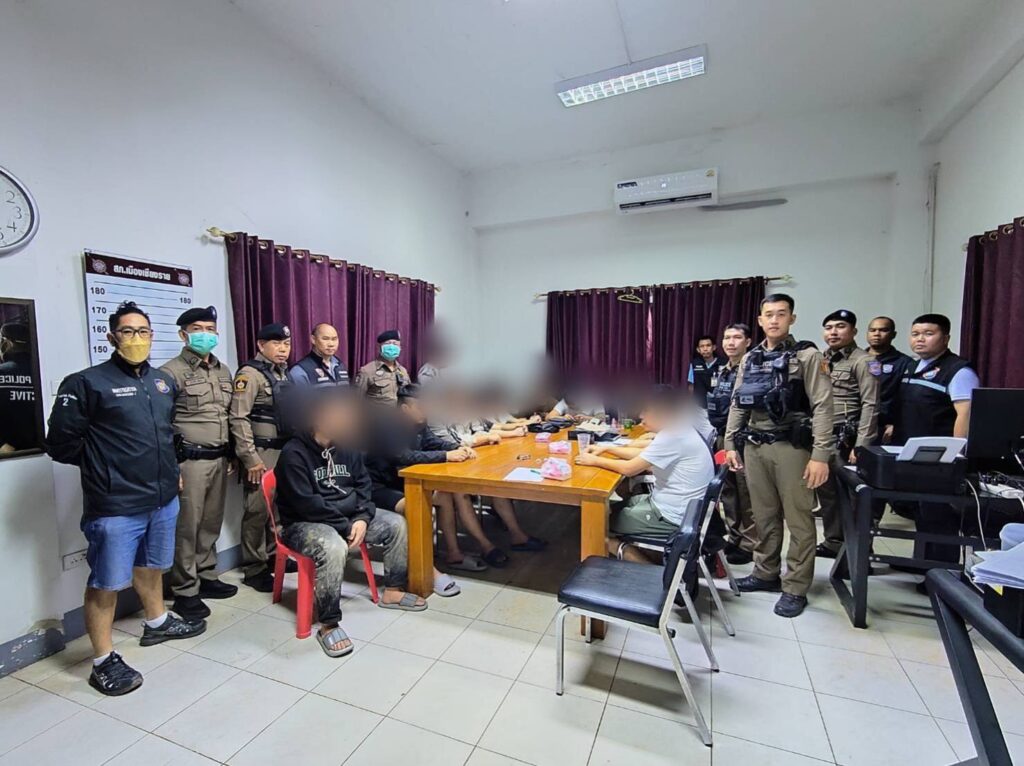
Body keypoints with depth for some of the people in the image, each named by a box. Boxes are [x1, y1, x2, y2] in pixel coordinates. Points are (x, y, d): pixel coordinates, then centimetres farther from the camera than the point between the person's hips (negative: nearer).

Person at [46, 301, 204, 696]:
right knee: (106, 584, 6)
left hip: (163, 499, 6)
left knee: (151, 566, 24)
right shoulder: (86, 383, -11)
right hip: (114, 506, -6)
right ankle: (104, 662, 21)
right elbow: (61, 443, -8)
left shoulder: (164, 381, 8)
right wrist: (102, 464, 1)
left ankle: (157, 623, 43)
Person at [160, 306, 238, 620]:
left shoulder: (223, 371, 13)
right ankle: (185, 592, 16)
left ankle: (207, 578, 29)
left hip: (219, 459, 6)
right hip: (189, 460, -6)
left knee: (211, 523, 15)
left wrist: (231, 456, 17)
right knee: (186, 527, 3)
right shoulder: (171, 372, -7)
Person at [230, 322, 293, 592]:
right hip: (262, 452, -7)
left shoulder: (286, 373, 12)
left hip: (286, 450, 8)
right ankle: (254, 569, 14)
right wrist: (251, 458, -18)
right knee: (257, 510, 1)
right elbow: (238, 418, -17)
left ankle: (273, 556, 30)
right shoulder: (250, 374, -11)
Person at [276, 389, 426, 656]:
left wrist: (362, 518, -11)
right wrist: (346, 527, -21)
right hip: (305, 522, -7)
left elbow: (363, 483, 6)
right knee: (334, 548, -38)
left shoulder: (346, 445, 2)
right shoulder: (293, 454, -19)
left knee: (397, 524, -2)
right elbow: (307, 504, -23)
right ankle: (329, 625, -19)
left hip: (349, 514, 7)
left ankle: (392, 591, 14)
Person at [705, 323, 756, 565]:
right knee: (727, 491, 14)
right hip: (722, 438, 8)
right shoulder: (720, 371, 12)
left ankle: (748, 545, 14)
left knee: (746, 495, 2)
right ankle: (733, 538, 27)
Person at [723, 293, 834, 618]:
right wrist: (731, 444, 8)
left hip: (791, 447, -4)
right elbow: (737, 405, 13)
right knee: (763, 515, 14)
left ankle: (795, 588, 16)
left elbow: (822, 407, -10)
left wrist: (820, 455, -16)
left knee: (798, 519, 4)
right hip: (754, 446, 5)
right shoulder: (750, 359, 11)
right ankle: (766, 574, 28)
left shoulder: (807, 356, -3)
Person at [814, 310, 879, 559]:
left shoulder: (862, 361, -6)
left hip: (845, 439, -7)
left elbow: (870, 406, -13)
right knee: (827, 492, 13)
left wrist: (861, 447, -19)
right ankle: (833, 542, 26)